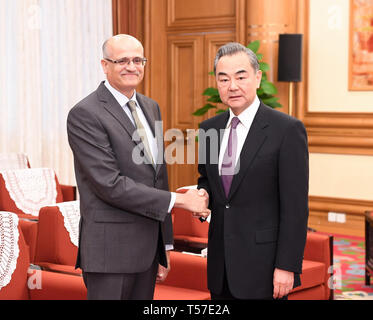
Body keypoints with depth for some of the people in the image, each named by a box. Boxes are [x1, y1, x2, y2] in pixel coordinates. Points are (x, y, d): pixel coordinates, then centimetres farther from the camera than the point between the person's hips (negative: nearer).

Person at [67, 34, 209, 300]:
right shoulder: (85, 114, -12)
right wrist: (178, 200, -16)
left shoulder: (151, 108, 13)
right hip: (110, 249, -7)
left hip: (148, 246, 7)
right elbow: (110, 185, -19)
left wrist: (165, 245, 16)